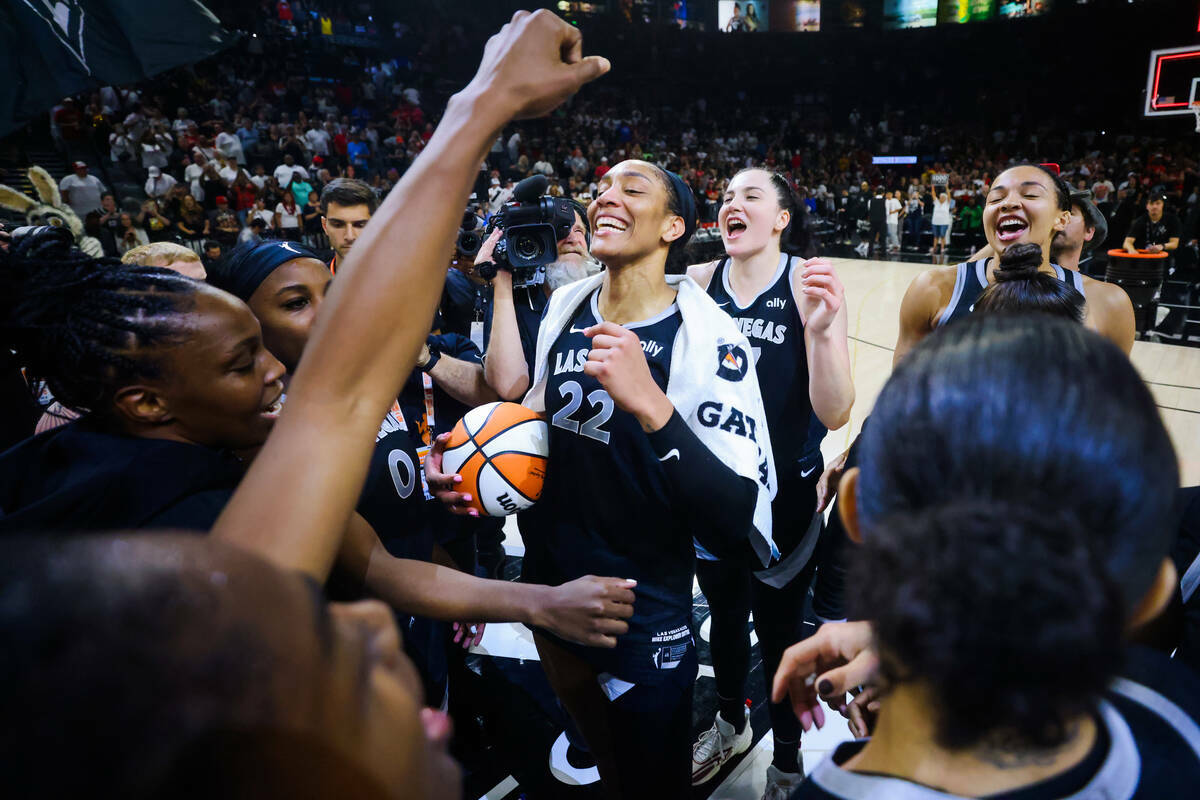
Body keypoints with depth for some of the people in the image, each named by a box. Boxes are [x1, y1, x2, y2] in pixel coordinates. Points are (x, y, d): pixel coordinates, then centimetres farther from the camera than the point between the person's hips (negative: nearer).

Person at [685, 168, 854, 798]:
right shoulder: (697, 283, -4)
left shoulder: (810, 285, -14)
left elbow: (834, 413, -20)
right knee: (723, 614, 23)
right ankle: (730, 725, 51)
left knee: (780, 628, 11)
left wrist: (820, 329, -36)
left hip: (783, 492, -3)